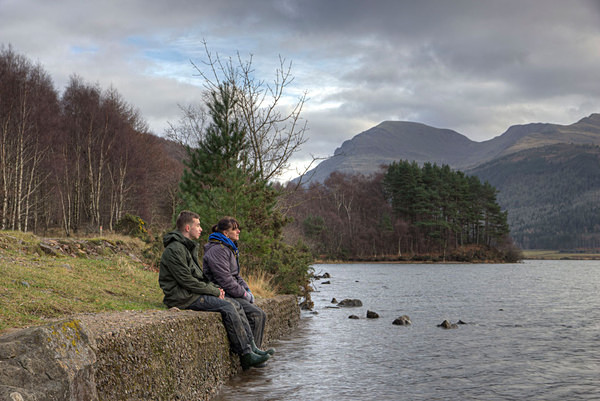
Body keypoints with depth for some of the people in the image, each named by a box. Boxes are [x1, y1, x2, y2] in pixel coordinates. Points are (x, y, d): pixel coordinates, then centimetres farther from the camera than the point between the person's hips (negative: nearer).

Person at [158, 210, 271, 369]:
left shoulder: (190, 247, 18)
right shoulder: (174, 249, -15)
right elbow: (187, 281, -20)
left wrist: (215, 288, 5)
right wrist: (214, 291, -12)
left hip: (193, 293, 10)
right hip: (183, 298, -10)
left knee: (235, 305, -1)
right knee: (227, 307, -20)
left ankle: (251, 348, -2)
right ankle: (245, 355, -16)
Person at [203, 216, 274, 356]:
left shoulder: (230, 249, 18)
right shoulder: (217, 250, -16)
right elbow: (225, 280, -22)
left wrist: (247, 290, 9)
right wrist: (244, 294, -13)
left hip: (231, 294, 10)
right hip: (222, 295, -10)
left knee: (261, 315, 2)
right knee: (256, 314, -20)